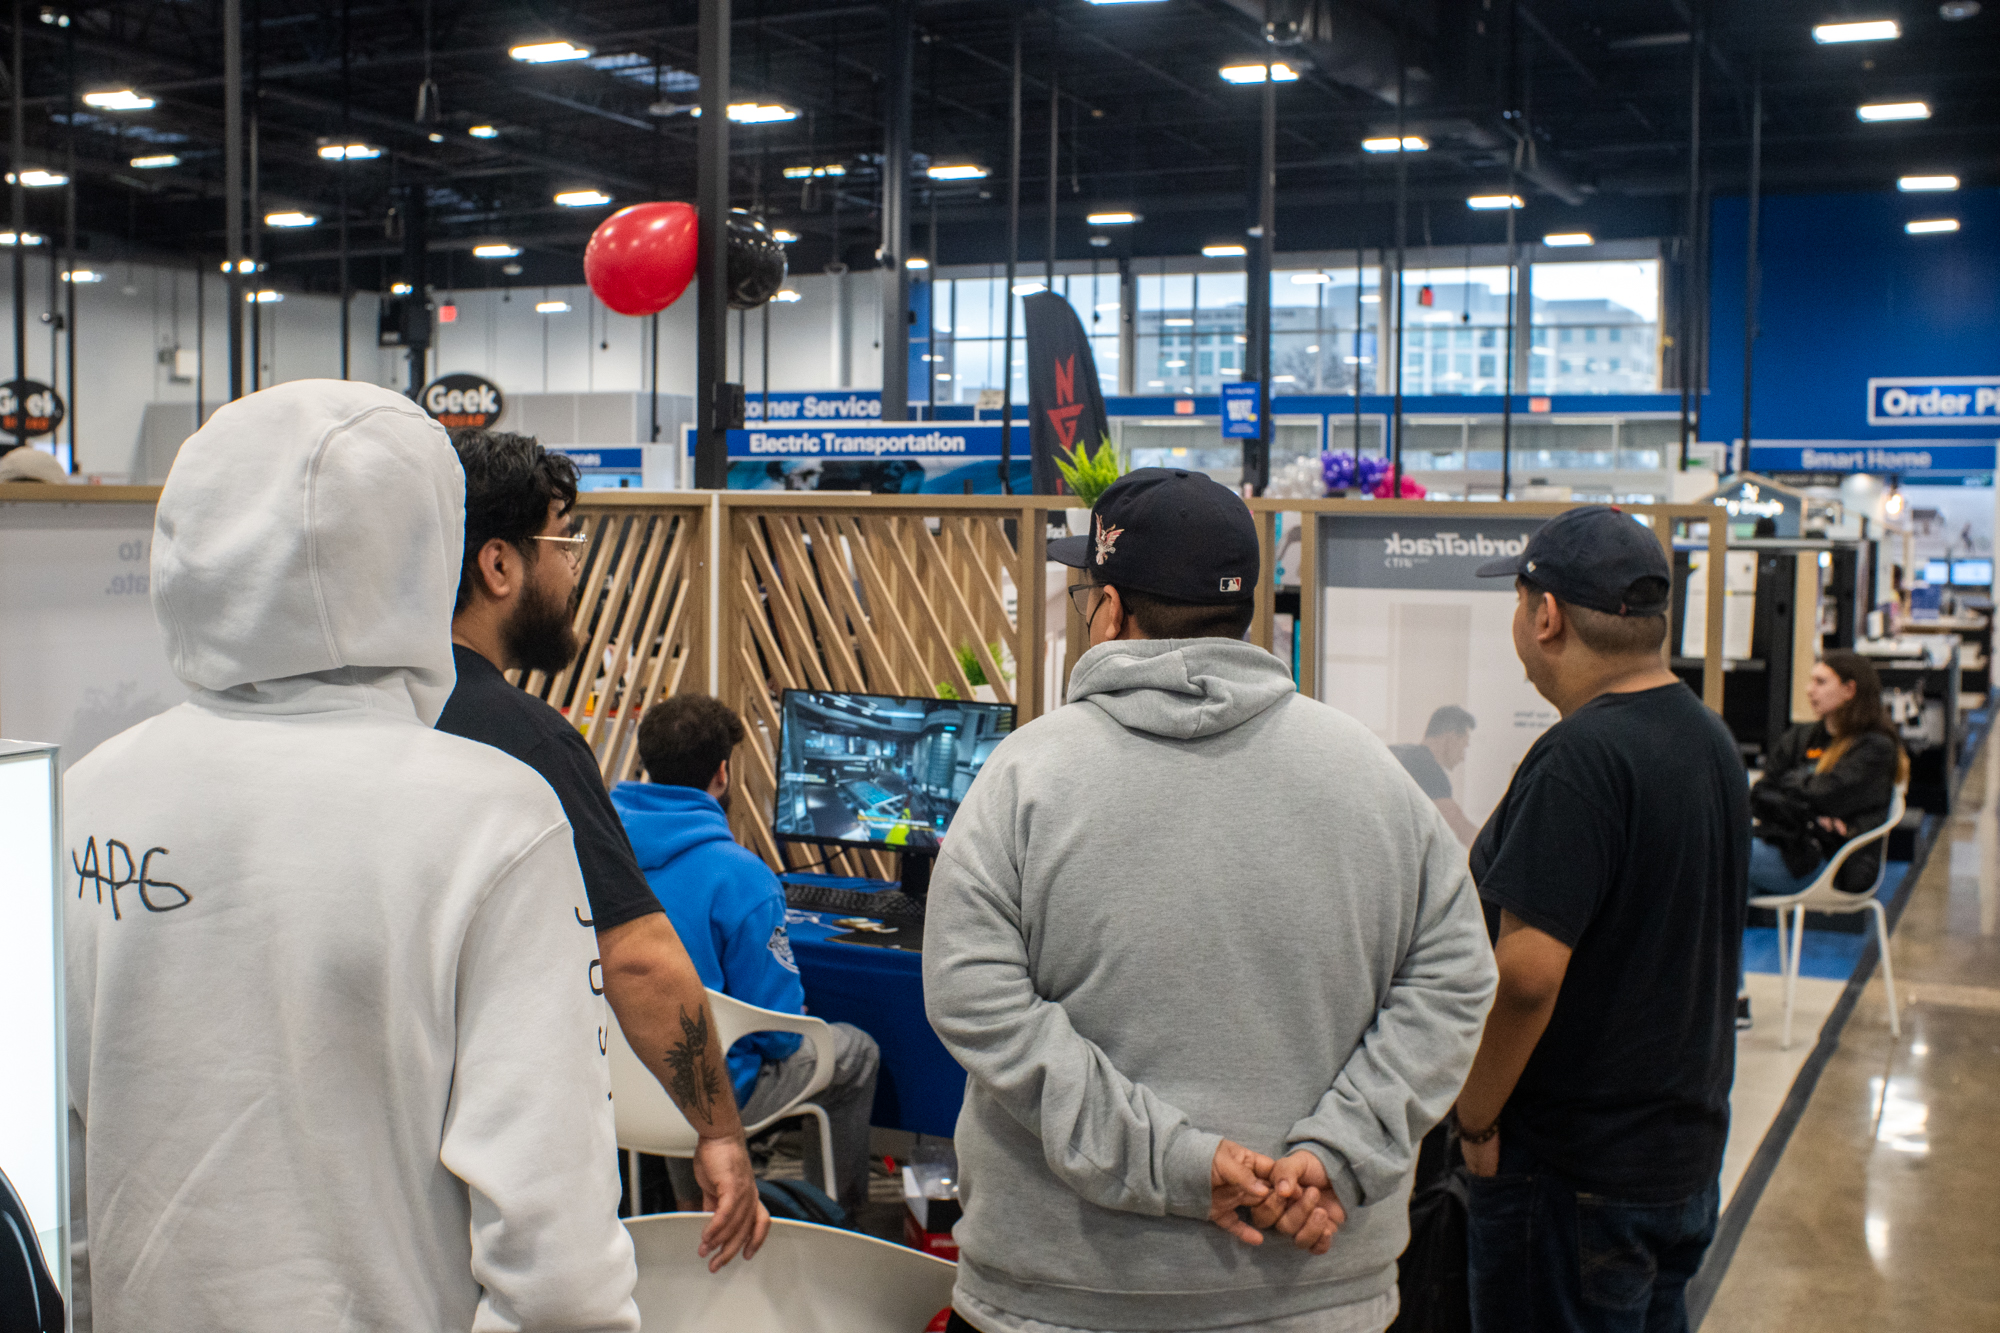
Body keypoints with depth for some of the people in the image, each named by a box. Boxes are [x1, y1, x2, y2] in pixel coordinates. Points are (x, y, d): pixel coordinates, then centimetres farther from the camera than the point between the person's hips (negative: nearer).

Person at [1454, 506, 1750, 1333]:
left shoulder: (1579, 759, -23)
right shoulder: (1709, 738, 7)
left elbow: (1526, 971, -27)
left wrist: (1476, 1118, -14)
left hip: (1576, 1171, -9)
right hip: (1687, 1148, 9)